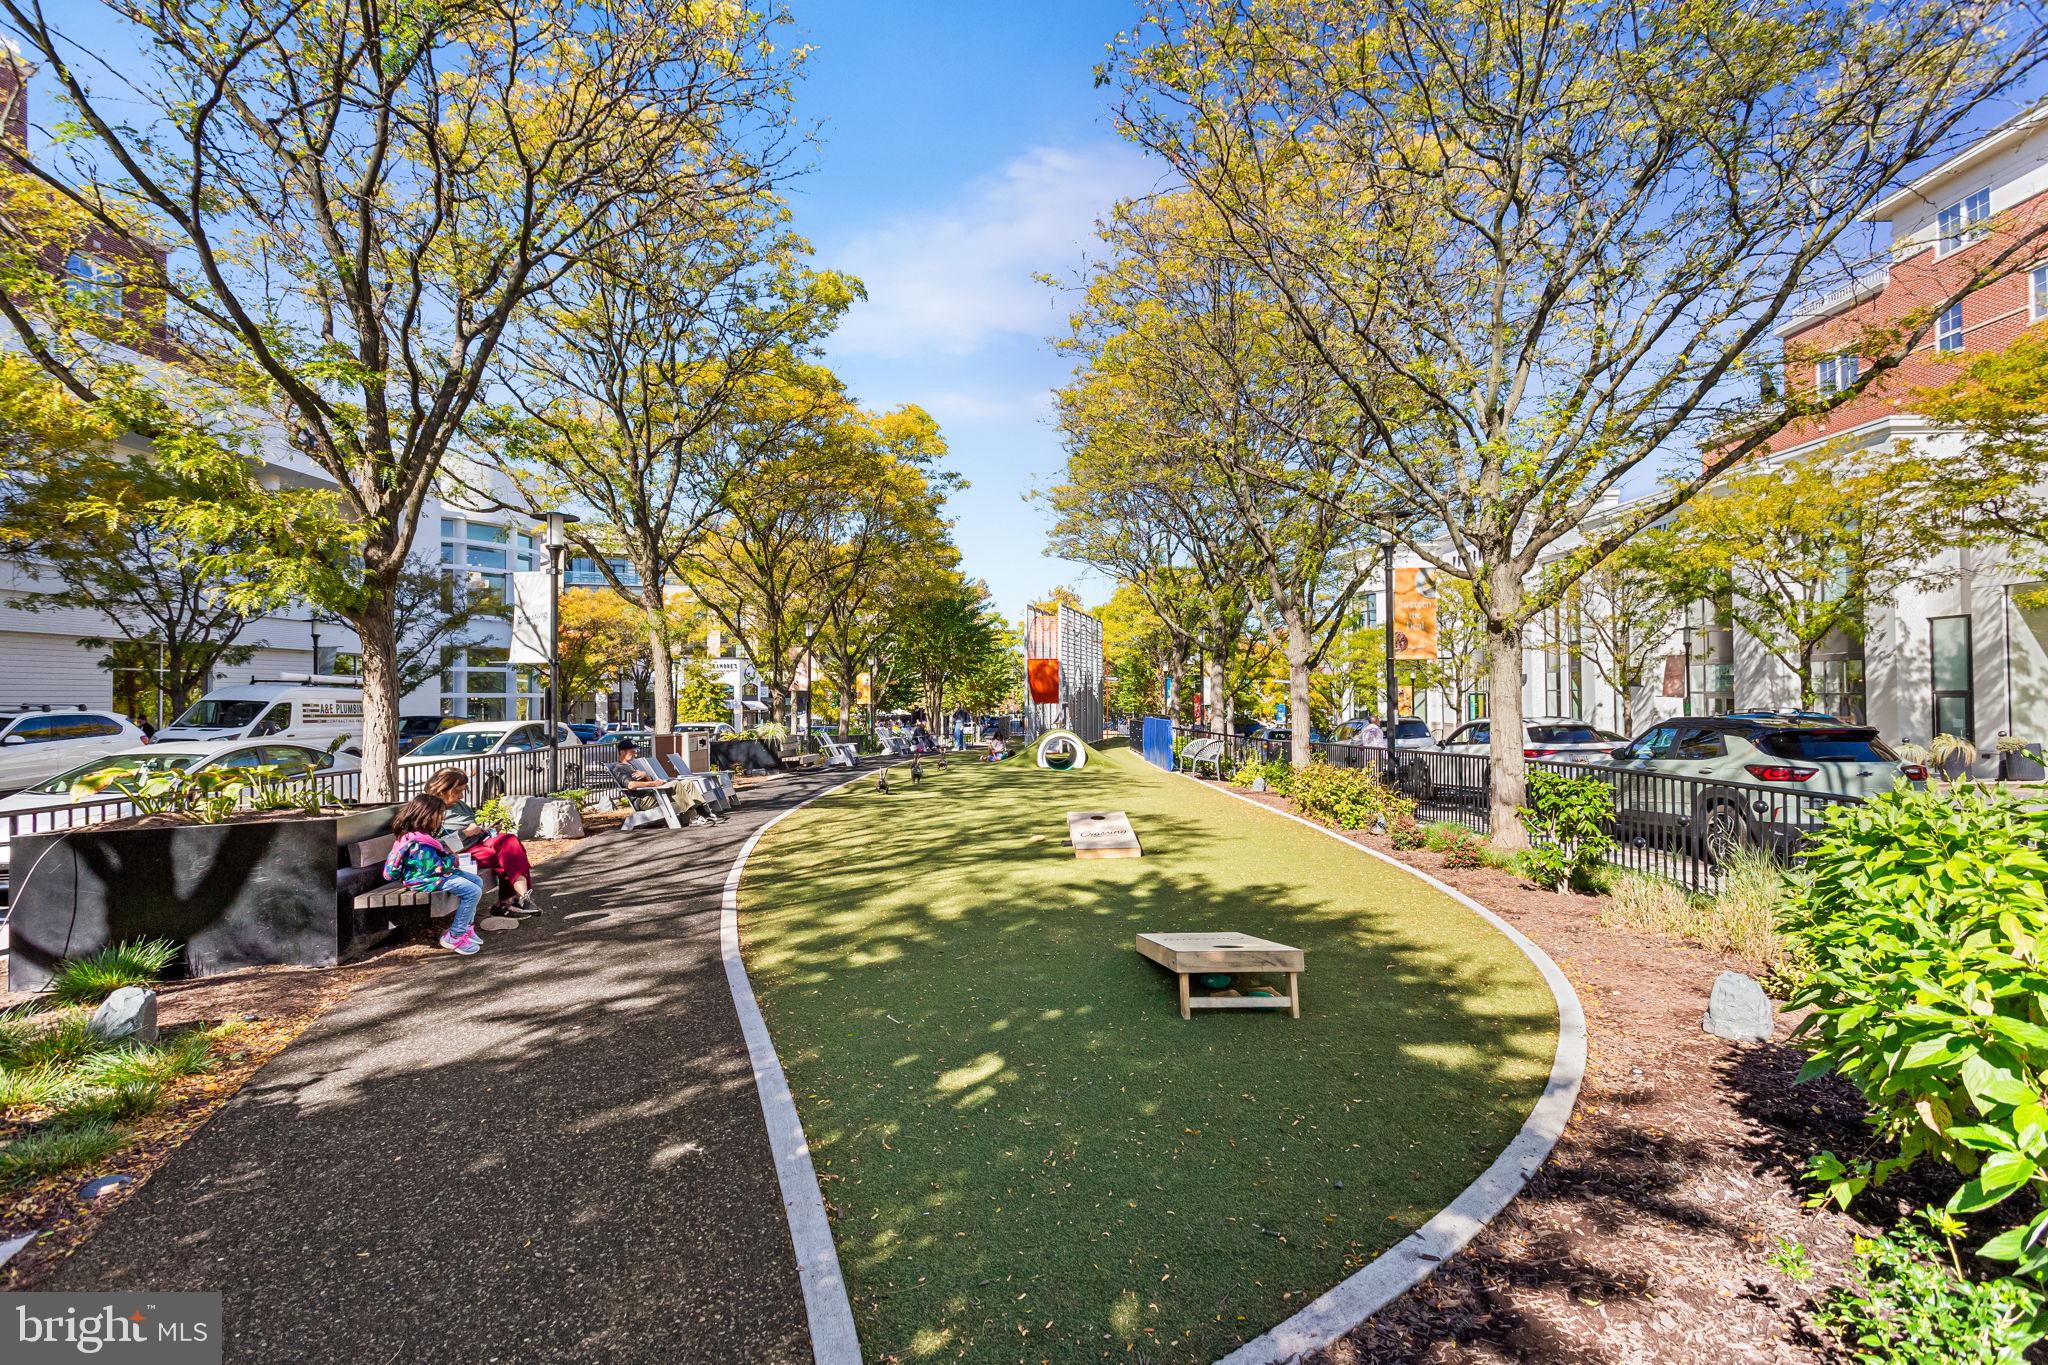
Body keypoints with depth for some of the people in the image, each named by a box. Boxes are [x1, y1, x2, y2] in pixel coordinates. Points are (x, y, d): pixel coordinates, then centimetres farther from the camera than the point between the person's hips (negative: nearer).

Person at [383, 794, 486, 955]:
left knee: (477, 882, 9)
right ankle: (455, 937, -8)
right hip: (426, 879, -11)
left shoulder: (424, 834, 7)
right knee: (473, 891, -20)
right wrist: (452, 858, -9)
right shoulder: (418, 843, -25)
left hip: (436, 873, 11)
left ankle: (466, 927, 14)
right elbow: (436, 867, -24)